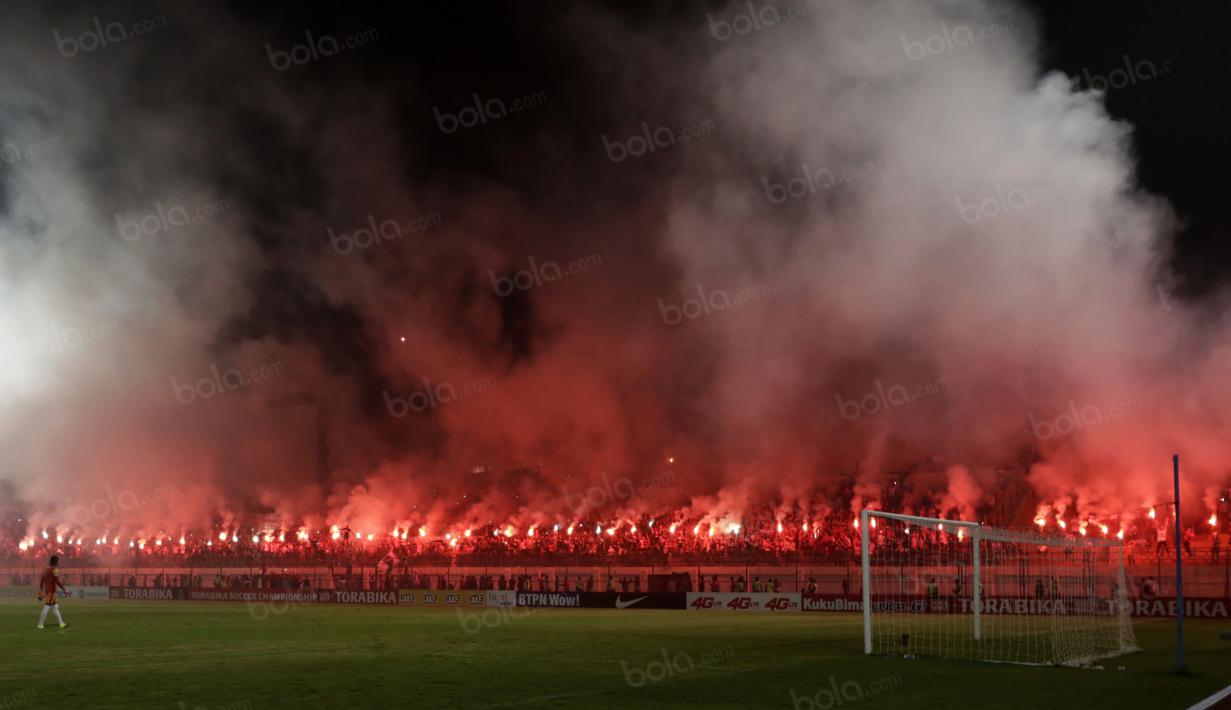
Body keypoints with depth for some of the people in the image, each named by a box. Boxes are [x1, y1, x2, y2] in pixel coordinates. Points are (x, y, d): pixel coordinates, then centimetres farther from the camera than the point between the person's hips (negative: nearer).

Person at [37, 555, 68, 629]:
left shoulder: (46, 570, 13)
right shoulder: (55, 570, -13)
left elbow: (41, 582, 15)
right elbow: (57, 582, -19)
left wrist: (40, 593, 20)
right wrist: (65, 590, -14)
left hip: (46, 591, 9)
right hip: (51, 592, -9)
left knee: (56, 606, 11)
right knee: (47, 607, -5)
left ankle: (61, 623, 13)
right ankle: (40, 624, -3)